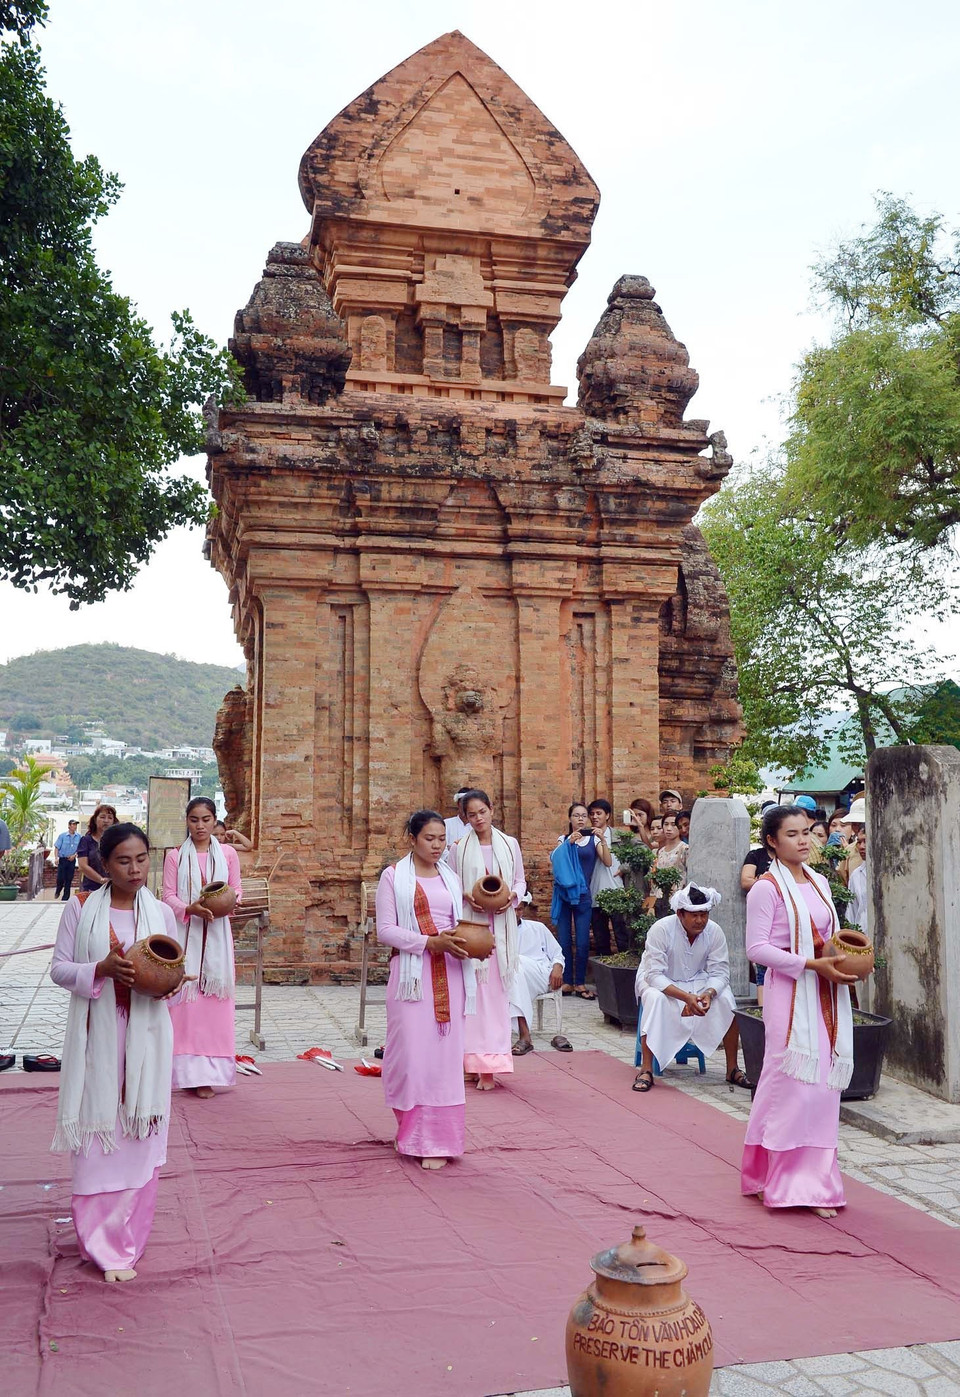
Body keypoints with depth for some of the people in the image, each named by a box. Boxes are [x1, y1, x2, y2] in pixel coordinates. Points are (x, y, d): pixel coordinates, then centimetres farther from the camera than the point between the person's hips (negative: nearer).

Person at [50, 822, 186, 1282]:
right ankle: (103, 1244, 13)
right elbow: (59, 968, -1)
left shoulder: (160, 913, 4)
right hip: (97, 1035, -1)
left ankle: (125, 1240, 19)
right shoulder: (81, 908, -1)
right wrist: (100, 969, -19)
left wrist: (170, 983, -13)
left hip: (145, 1037, 2)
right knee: (97, 1133, 1)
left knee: (139, 1137, 4)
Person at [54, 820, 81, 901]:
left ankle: (65, 898, 12)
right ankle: (57, 892, 25)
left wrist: (74, 855, -9)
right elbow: (57, 847, -2)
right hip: (62, 859, -2)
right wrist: (56, 858, -13)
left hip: (72, 860, 2)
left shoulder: (78, 837, 2)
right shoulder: (62, 836, -3)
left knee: (69, 880, 4)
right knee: (60, 878, -5)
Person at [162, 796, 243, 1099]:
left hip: (216, 934, 1)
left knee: (214, 1000, 1)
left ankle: (207, 1072, 7)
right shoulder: (175, 856, 3)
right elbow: (169, 896, -1)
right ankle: (188, 1071, 3)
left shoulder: (227, 853, 6)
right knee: (186, 1000, -3)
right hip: (185, 933, -1)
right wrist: (190, 908, -19)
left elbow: (237, 888, 11)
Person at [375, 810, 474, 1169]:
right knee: (413, 1053, -3)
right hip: (412, 973, -4)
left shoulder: (450, 878, 15)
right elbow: (385, 930, -6)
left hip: (450, 974, 4)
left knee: (445, 1054, 2)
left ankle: (437, 1140, 8)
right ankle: (415, 1134, 14)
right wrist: (429, 942, -17)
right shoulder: (393, 876, 1)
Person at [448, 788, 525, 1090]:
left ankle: (490, 1061, 7)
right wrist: (467, 897, -14)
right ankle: (478, 1061, 2)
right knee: (474, 989, -4)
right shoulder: (459, 848, 2)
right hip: (469, 923, -2)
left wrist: (512, 897, -6)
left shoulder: (509, 845, 8)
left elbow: (520, 879, 13)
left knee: (497, 989, 1)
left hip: (501, 925, 2)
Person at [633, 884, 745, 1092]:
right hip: (657, 981, -3)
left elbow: (720, 973, -12)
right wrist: (686, 997, -41)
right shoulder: (661, 930, -26)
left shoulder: (714, 931, -15)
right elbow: (654, 975, -29)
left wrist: (708, 994, -36)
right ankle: (646, 1069, -29)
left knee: (726, 998, -22)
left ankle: (732, 1069, -8)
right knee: (655, 998, -36)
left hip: (698, 982, 4)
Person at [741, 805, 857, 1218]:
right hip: (790, 995, -7)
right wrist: (812, 964, -19)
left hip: (827, 994, 7)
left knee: (823, 1086, 7)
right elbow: (757, 948, -14)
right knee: (793, 1084, -5)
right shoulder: (767, 888, -8)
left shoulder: (819, 883, 13)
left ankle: (813, 1183, 17)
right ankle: (786, 1181, 8)